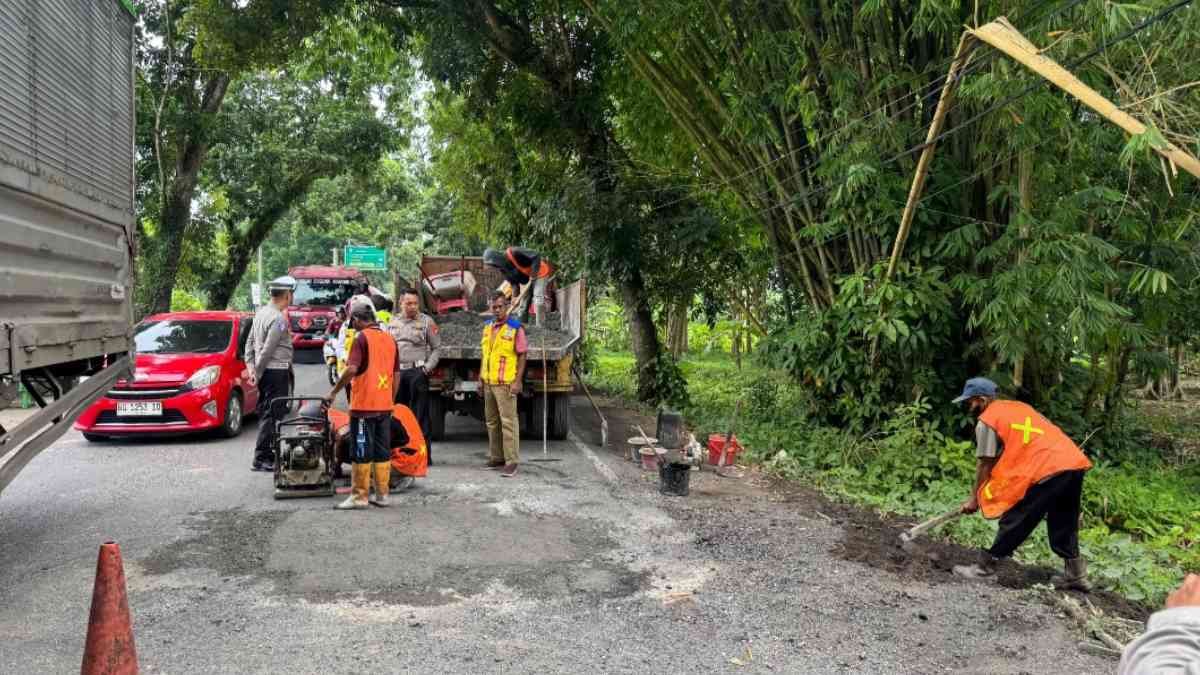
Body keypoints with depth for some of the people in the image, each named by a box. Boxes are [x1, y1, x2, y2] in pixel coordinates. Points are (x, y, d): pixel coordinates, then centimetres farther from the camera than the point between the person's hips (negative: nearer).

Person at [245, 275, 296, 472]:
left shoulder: (261, 312, 11)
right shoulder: (279, 319, -17)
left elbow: (250, 342, 13)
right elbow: (267, 350, -19)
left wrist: (250, 367, 11)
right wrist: (257, 372, -10)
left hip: (265, 372, 9)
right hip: (277, 371, -9)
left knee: (266, 413, 15)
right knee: (271, 415, -4)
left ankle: (267, 454, 24)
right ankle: (261, 459, -2)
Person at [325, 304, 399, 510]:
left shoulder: (362, 338, -9)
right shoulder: (390, 339, 12)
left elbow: (352, 369, -20)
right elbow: (396, 375, 15)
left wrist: (334, 392, -11)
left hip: (363, 405, -6)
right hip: (384, 405, 6)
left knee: (361, 452, 0)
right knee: (383, 452, 10)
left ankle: (359, 496, 4)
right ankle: (382, 495, 15)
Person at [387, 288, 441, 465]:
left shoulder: (427, 321, 0)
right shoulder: (393, 322, 14)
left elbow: (436, 347, -1)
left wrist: (428, 368, -10)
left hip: (417, 372, -5)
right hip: (396, 372, 5)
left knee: (420, 416, -3)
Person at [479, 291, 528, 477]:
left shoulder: (516, 328, -9)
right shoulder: (487, 327, 12)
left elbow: (522, 356, -10)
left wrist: (518, 382, -15)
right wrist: (481, 377, 14)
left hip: (505, 384, -7)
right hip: (488, 383, 7)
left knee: (508, 422, -6)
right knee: (492, 421, 14)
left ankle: (511, 461, -3)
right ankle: (496, 457, 25)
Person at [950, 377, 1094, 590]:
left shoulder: (986, 421, 0)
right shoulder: (1018, 407, 25)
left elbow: (985, 465, 2)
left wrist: (974, 499, 12)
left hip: (1048, 469, -8)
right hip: (1075, 462, 8)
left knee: (1014, 520, 1)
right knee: (1064, 523, 21)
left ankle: (985, 567, 8)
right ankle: (1075, 574, 30)